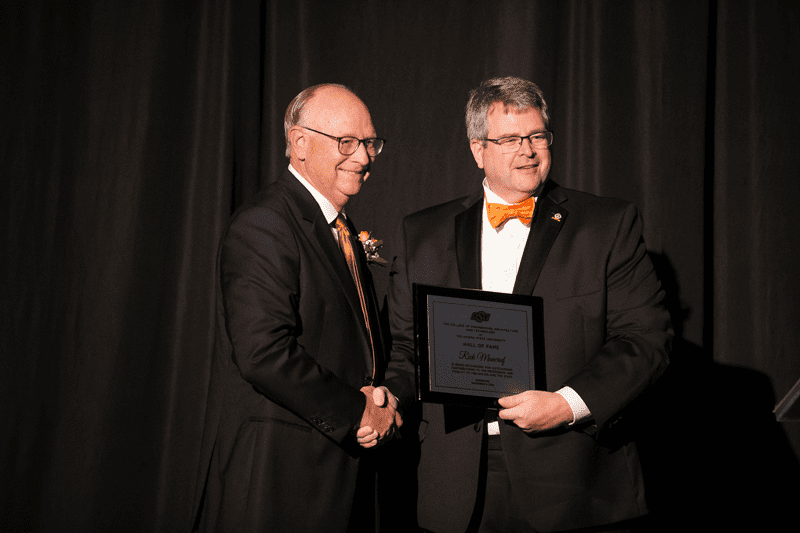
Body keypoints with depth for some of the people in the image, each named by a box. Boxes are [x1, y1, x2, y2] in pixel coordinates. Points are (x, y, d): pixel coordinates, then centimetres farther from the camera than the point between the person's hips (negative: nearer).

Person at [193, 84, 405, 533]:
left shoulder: (343, 231, 16)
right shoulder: (263, 225, -15)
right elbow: (264, 351, -24)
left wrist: (382, 397, 0)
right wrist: (357, 411, -16)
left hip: (342, 464, 9)